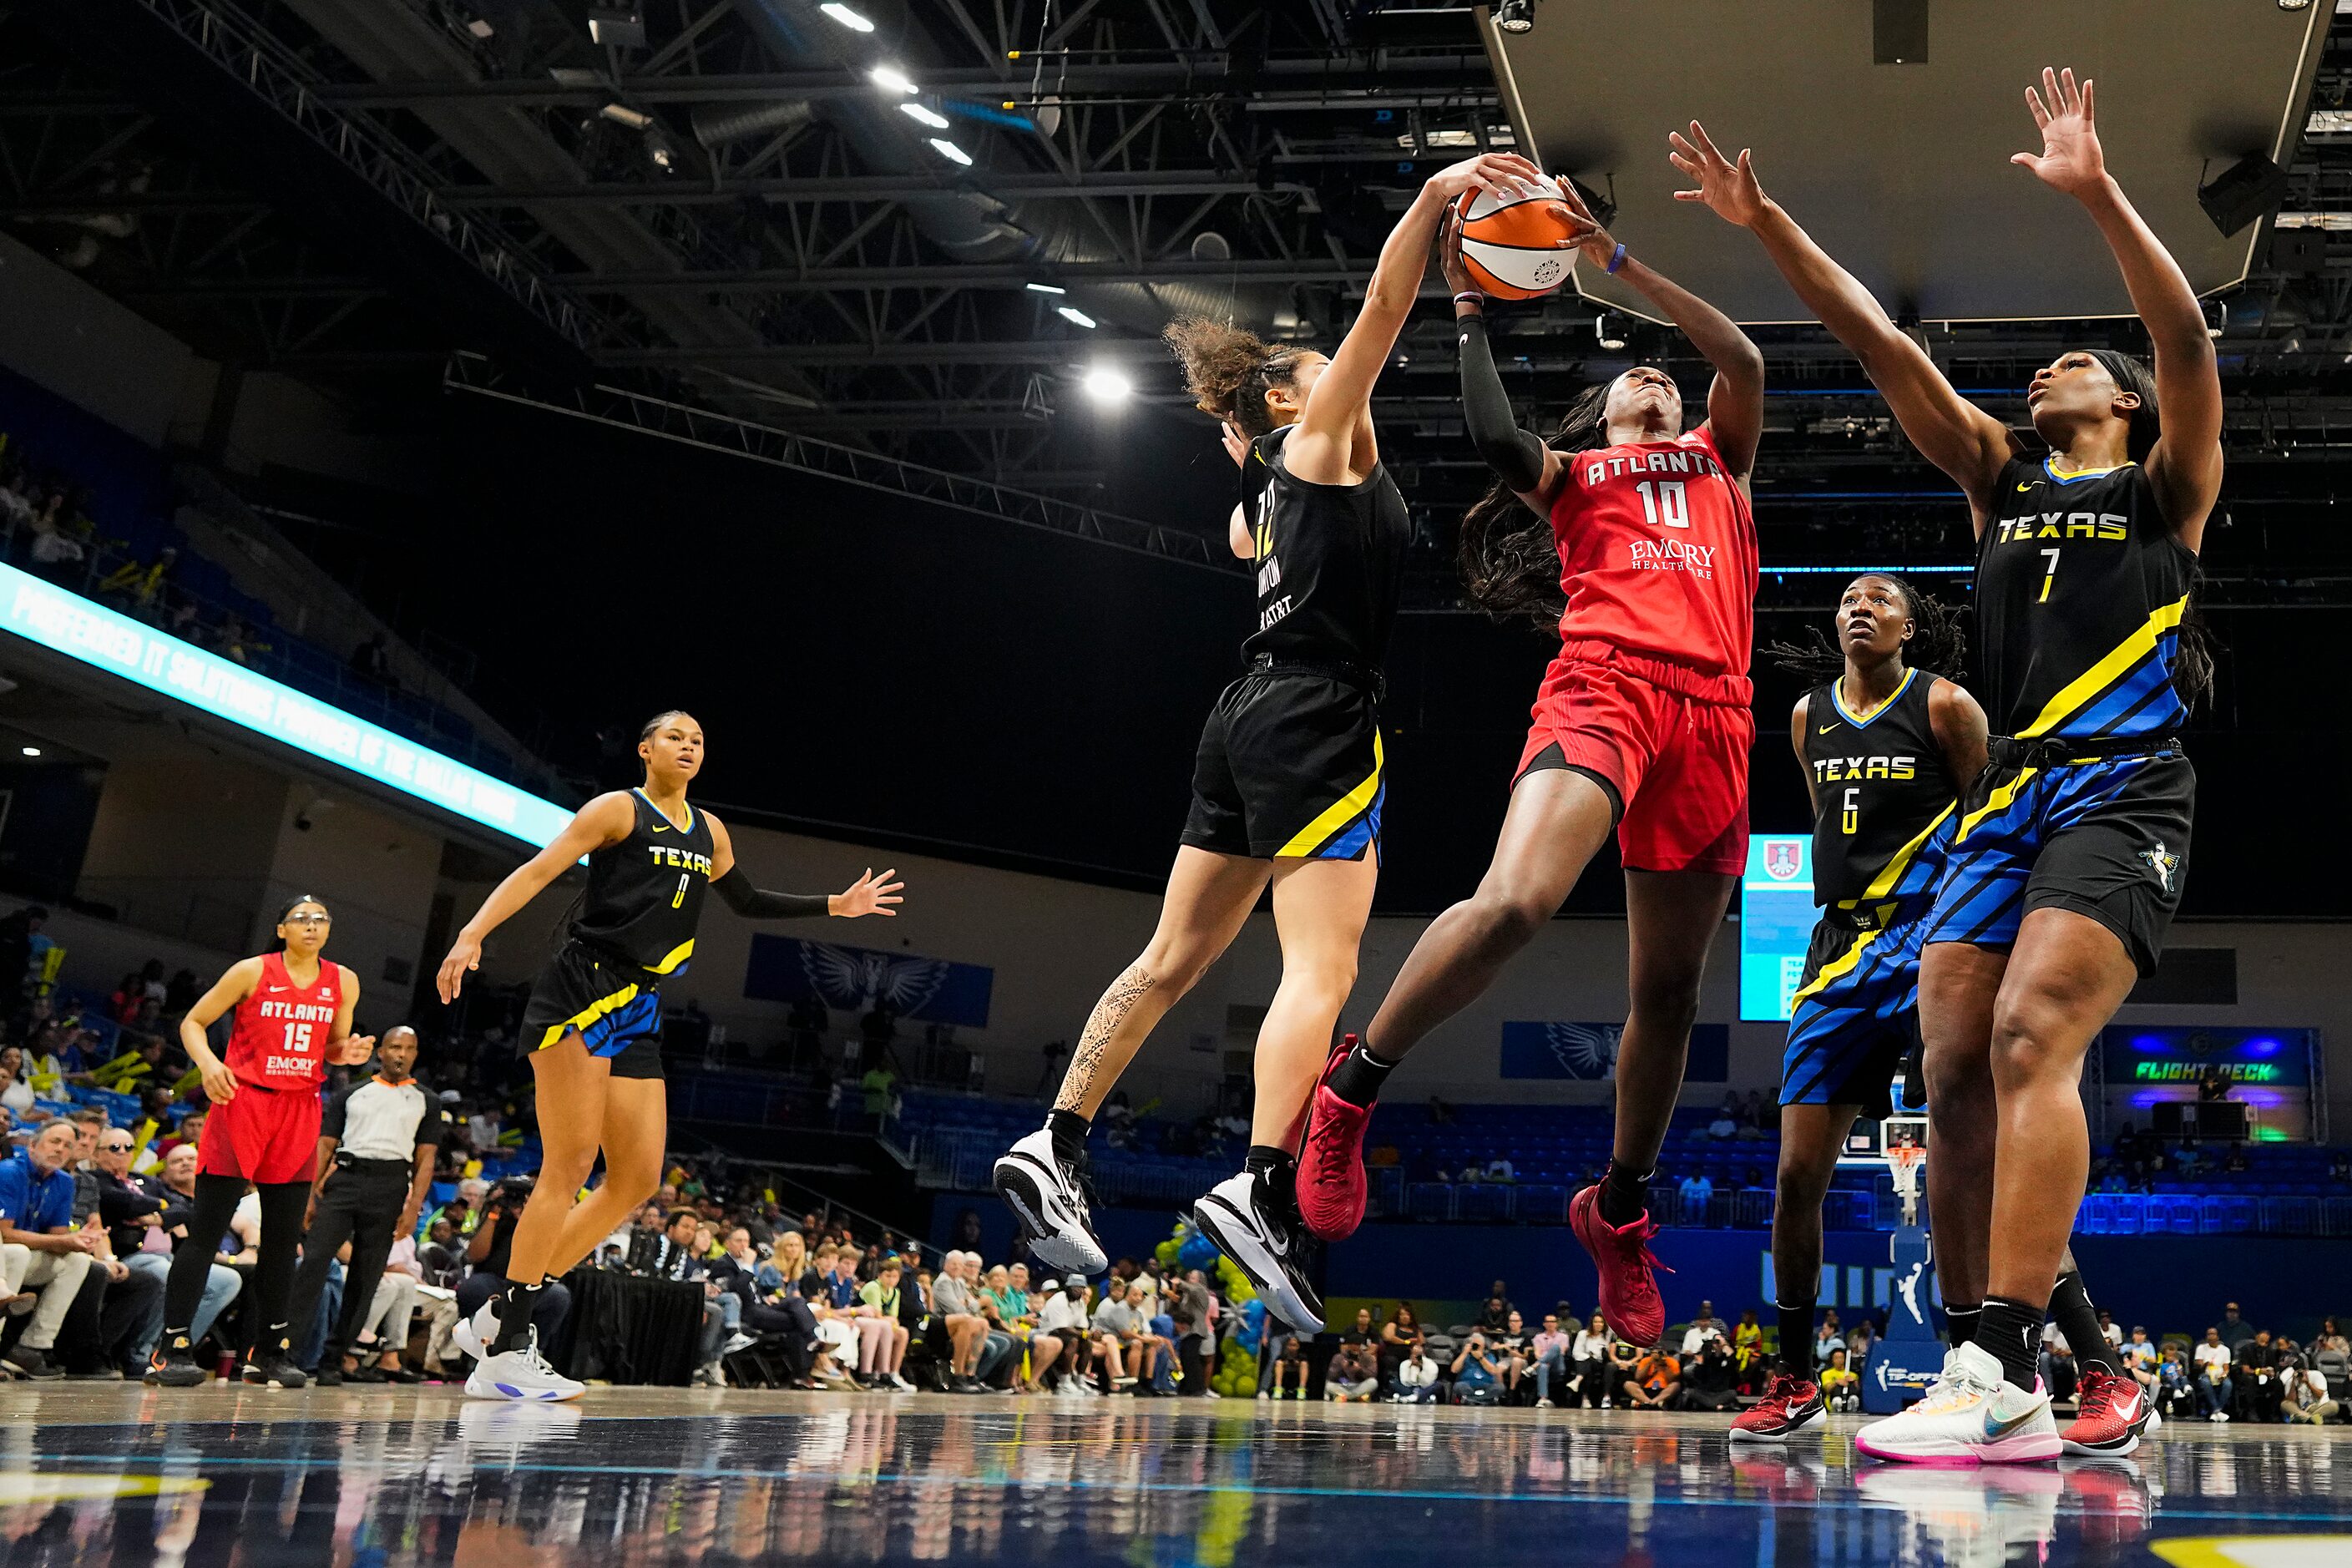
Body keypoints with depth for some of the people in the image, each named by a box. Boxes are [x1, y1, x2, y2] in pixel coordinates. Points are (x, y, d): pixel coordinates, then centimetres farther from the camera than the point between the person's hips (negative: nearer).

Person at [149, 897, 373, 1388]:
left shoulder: (343, 982, 8)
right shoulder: (253, 972, -3)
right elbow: (193, 1022, 1)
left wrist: (348, 1052, -3)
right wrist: (208, 1062, -18)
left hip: (300, 1111, 4)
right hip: (241, 1103, -4)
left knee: (283, 1237, 6)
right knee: (206, 1232, -5)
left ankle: (268, 1352, 14)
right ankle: (172, 1348, -2)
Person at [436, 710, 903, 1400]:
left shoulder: (708, 832, 19)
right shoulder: (618, 809, -1)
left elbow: (748, 902, 33)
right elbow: (536, 872, -10)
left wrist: (835, 905, 30)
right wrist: (472, 936, -24)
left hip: (638, 1012, 8)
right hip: (579, 992, -8)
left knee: (638, 1179, 4)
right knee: (570, 1164, -13)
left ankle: (498, 1318, 11)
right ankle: (503, 1348, -8)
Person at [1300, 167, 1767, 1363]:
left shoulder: (1717, 458, 31)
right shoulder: (1567, 472, 23)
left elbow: (1744, 361, 12)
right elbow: (1494, 436, -1)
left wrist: (1619, 261, 10)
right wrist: (1469, 313, 9)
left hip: (1713, 714, 4)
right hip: (1603, 682, -3)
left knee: (1668, 987, 5)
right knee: (1516, 901, -30)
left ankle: (1620, 1209, 23)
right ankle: (1352, 1091, -14)